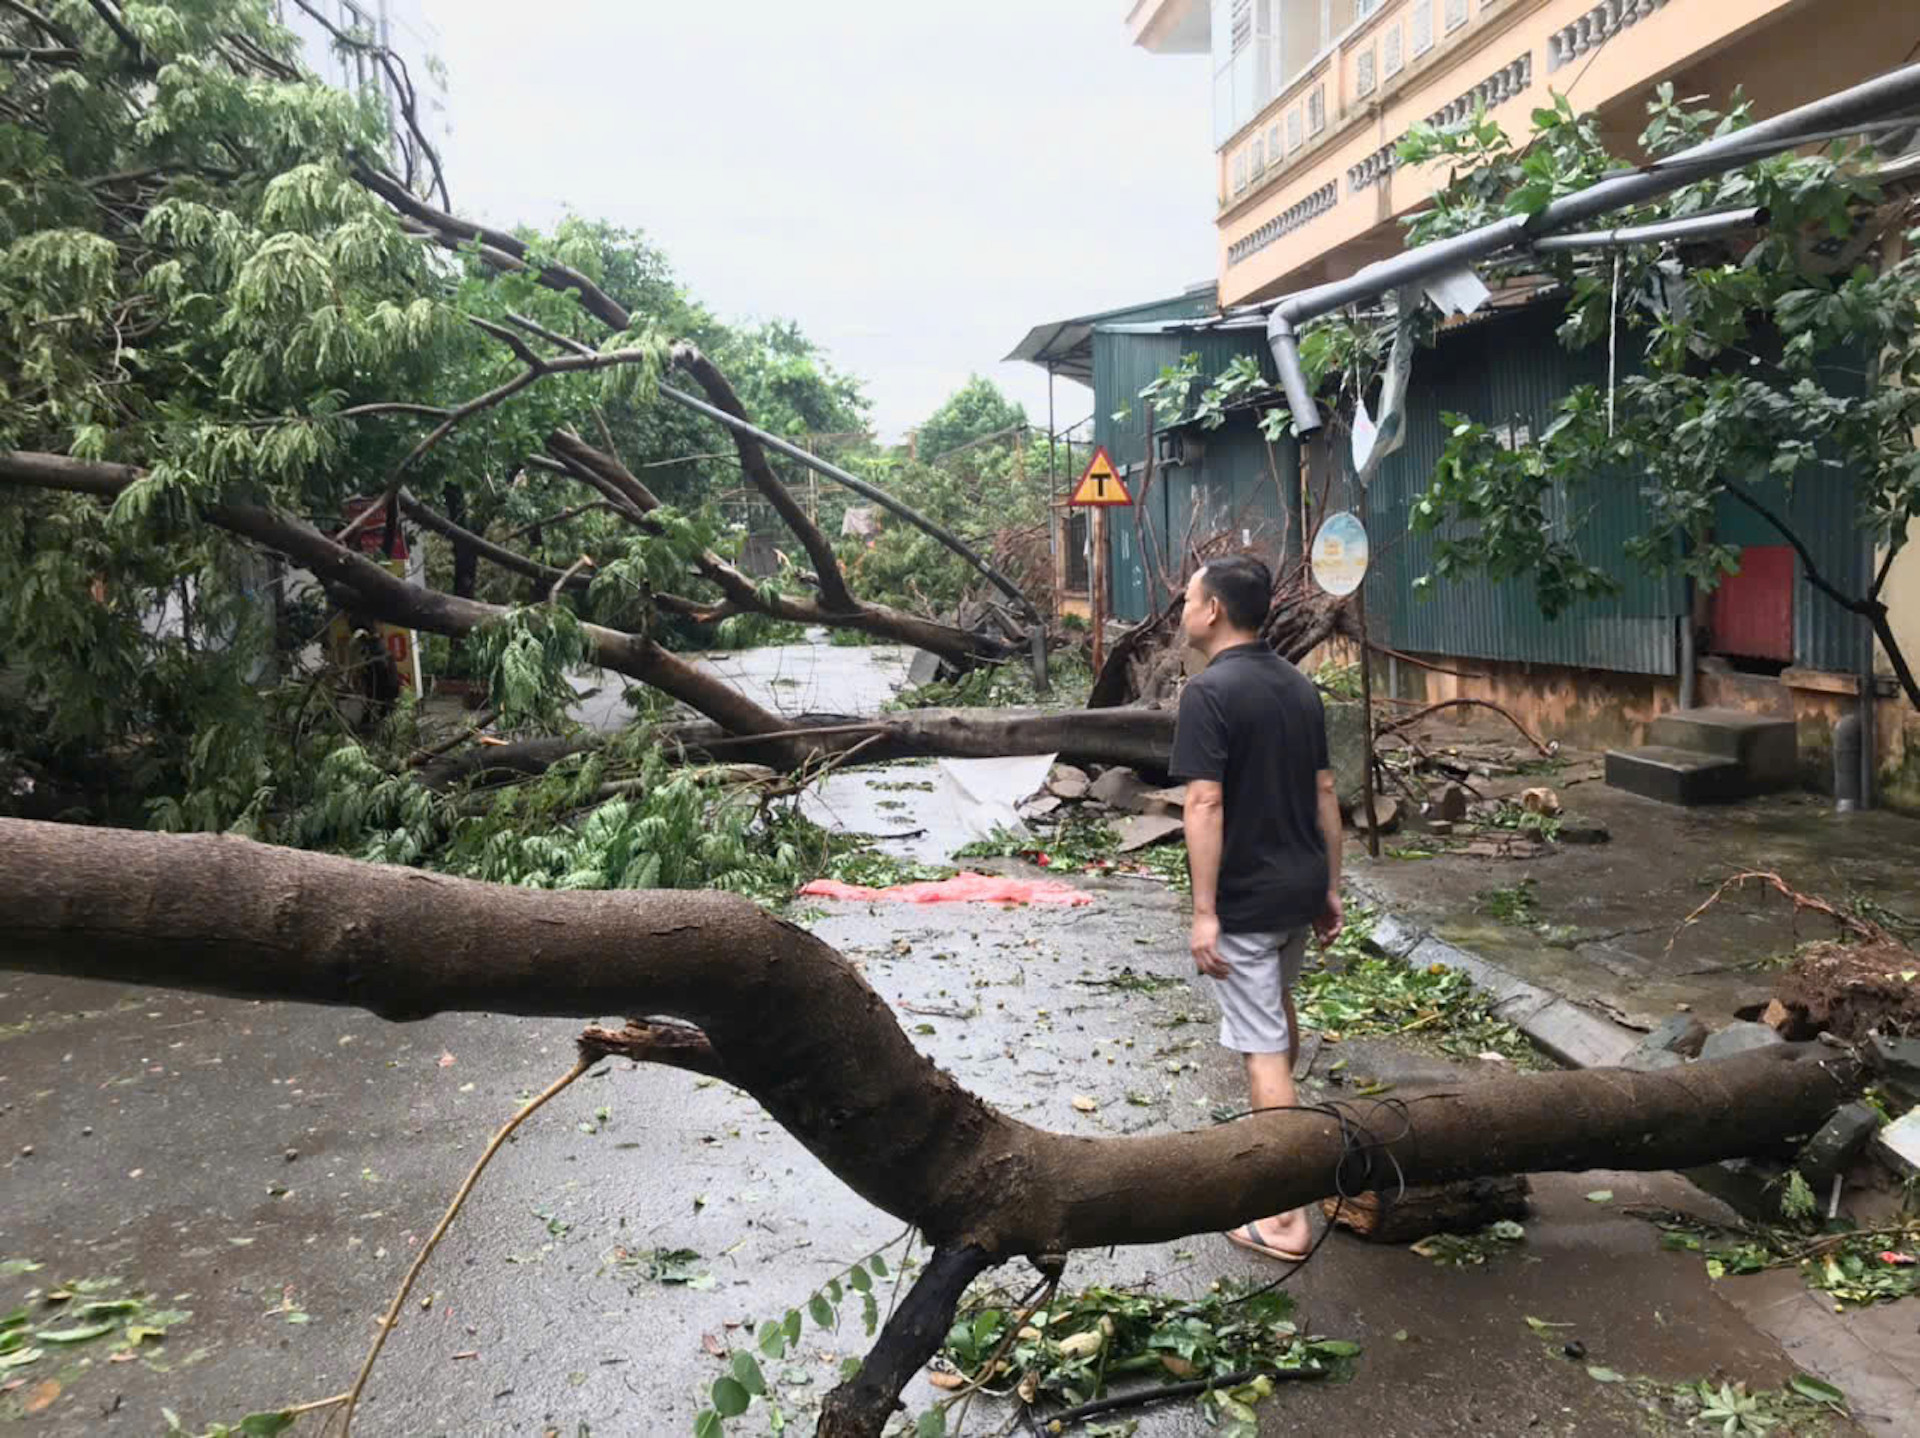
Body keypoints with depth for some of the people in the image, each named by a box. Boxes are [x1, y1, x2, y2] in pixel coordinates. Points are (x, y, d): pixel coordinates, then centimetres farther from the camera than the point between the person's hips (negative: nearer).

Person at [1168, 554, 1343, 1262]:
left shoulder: (1209, 691, -17)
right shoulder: (1299, 685, 6)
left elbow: (1205, 804, -22)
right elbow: (1325, 792, 9)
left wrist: (1204, 911, -19)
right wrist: (1330, 886, 15)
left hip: (1245, 899, -8)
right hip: (1301, 886, 8)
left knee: (1262, 1046, -1)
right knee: (1277, 1002, 29)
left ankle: (1286, 1217, 4)